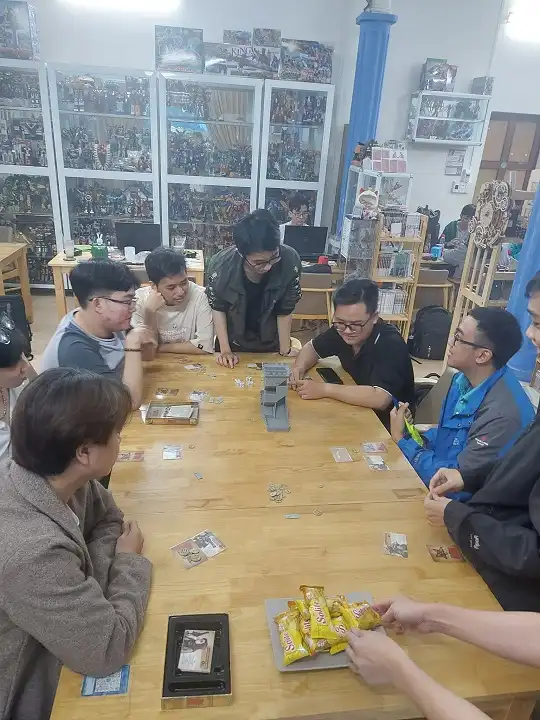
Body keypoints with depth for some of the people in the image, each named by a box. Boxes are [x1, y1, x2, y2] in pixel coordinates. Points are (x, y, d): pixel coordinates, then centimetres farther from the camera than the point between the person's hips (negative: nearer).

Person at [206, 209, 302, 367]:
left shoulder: (290, 261, -28)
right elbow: (218, 308, -11)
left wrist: (285, 351, -9)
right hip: (233, 344, -1)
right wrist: (225, 350, -11)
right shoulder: (220, 265, -28)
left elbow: (285, 311, -15)